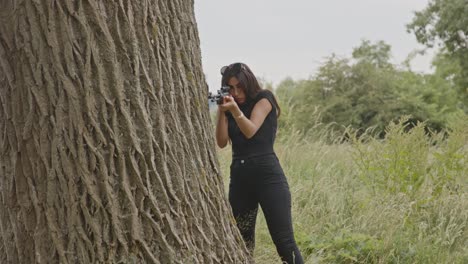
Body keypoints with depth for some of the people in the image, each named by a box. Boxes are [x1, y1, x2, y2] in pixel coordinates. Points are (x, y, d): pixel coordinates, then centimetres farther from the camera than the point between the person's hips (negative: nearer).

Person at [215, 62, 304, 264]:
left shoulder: (264, 98, 1)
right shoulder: (229, 106, 13)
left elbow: (250, 131, -12)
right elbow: (222, 142, 1)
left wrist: (235, 110, -28)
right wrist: (221, 111, -11)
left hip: (267, 174, -5)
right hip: (239, 177, 5)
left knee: (284, 241, -10)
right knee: (242, 242, 6)